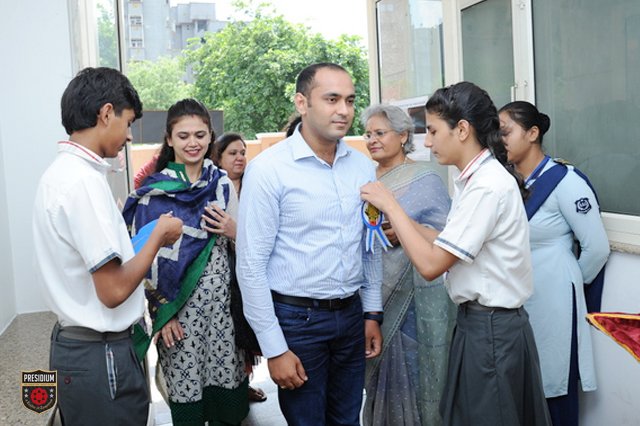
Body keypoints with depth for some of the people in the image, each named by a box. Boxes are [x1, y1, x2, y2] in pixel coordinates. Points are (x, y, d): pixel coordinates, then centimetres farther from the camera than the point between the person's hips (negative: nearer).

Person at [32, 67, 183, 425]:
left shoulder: (61, 171, 8)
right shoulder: (84, 180, -22)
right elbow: (114, 290, -23)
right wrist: (159, 235, -11)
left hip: (74, 342, 9)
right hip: (101, 355, -9)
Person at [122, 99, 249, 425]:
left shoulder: (222, 184, 7)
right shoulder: (153, 191, -4)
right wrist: (162, 312, -8)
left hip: (223, 302, 3)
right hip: (177, 307, -3)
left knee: (227, 394, 7)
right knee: (187, 393, 4)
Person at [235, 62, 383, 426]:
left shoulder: (363, 166, 3)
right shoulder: (268, 168, -13)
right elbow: (251, 265, -13)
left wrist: (373, 313, 12)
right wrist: (274, 349, -13)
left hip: (351, 315, 5)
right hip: (297, 318, -5)